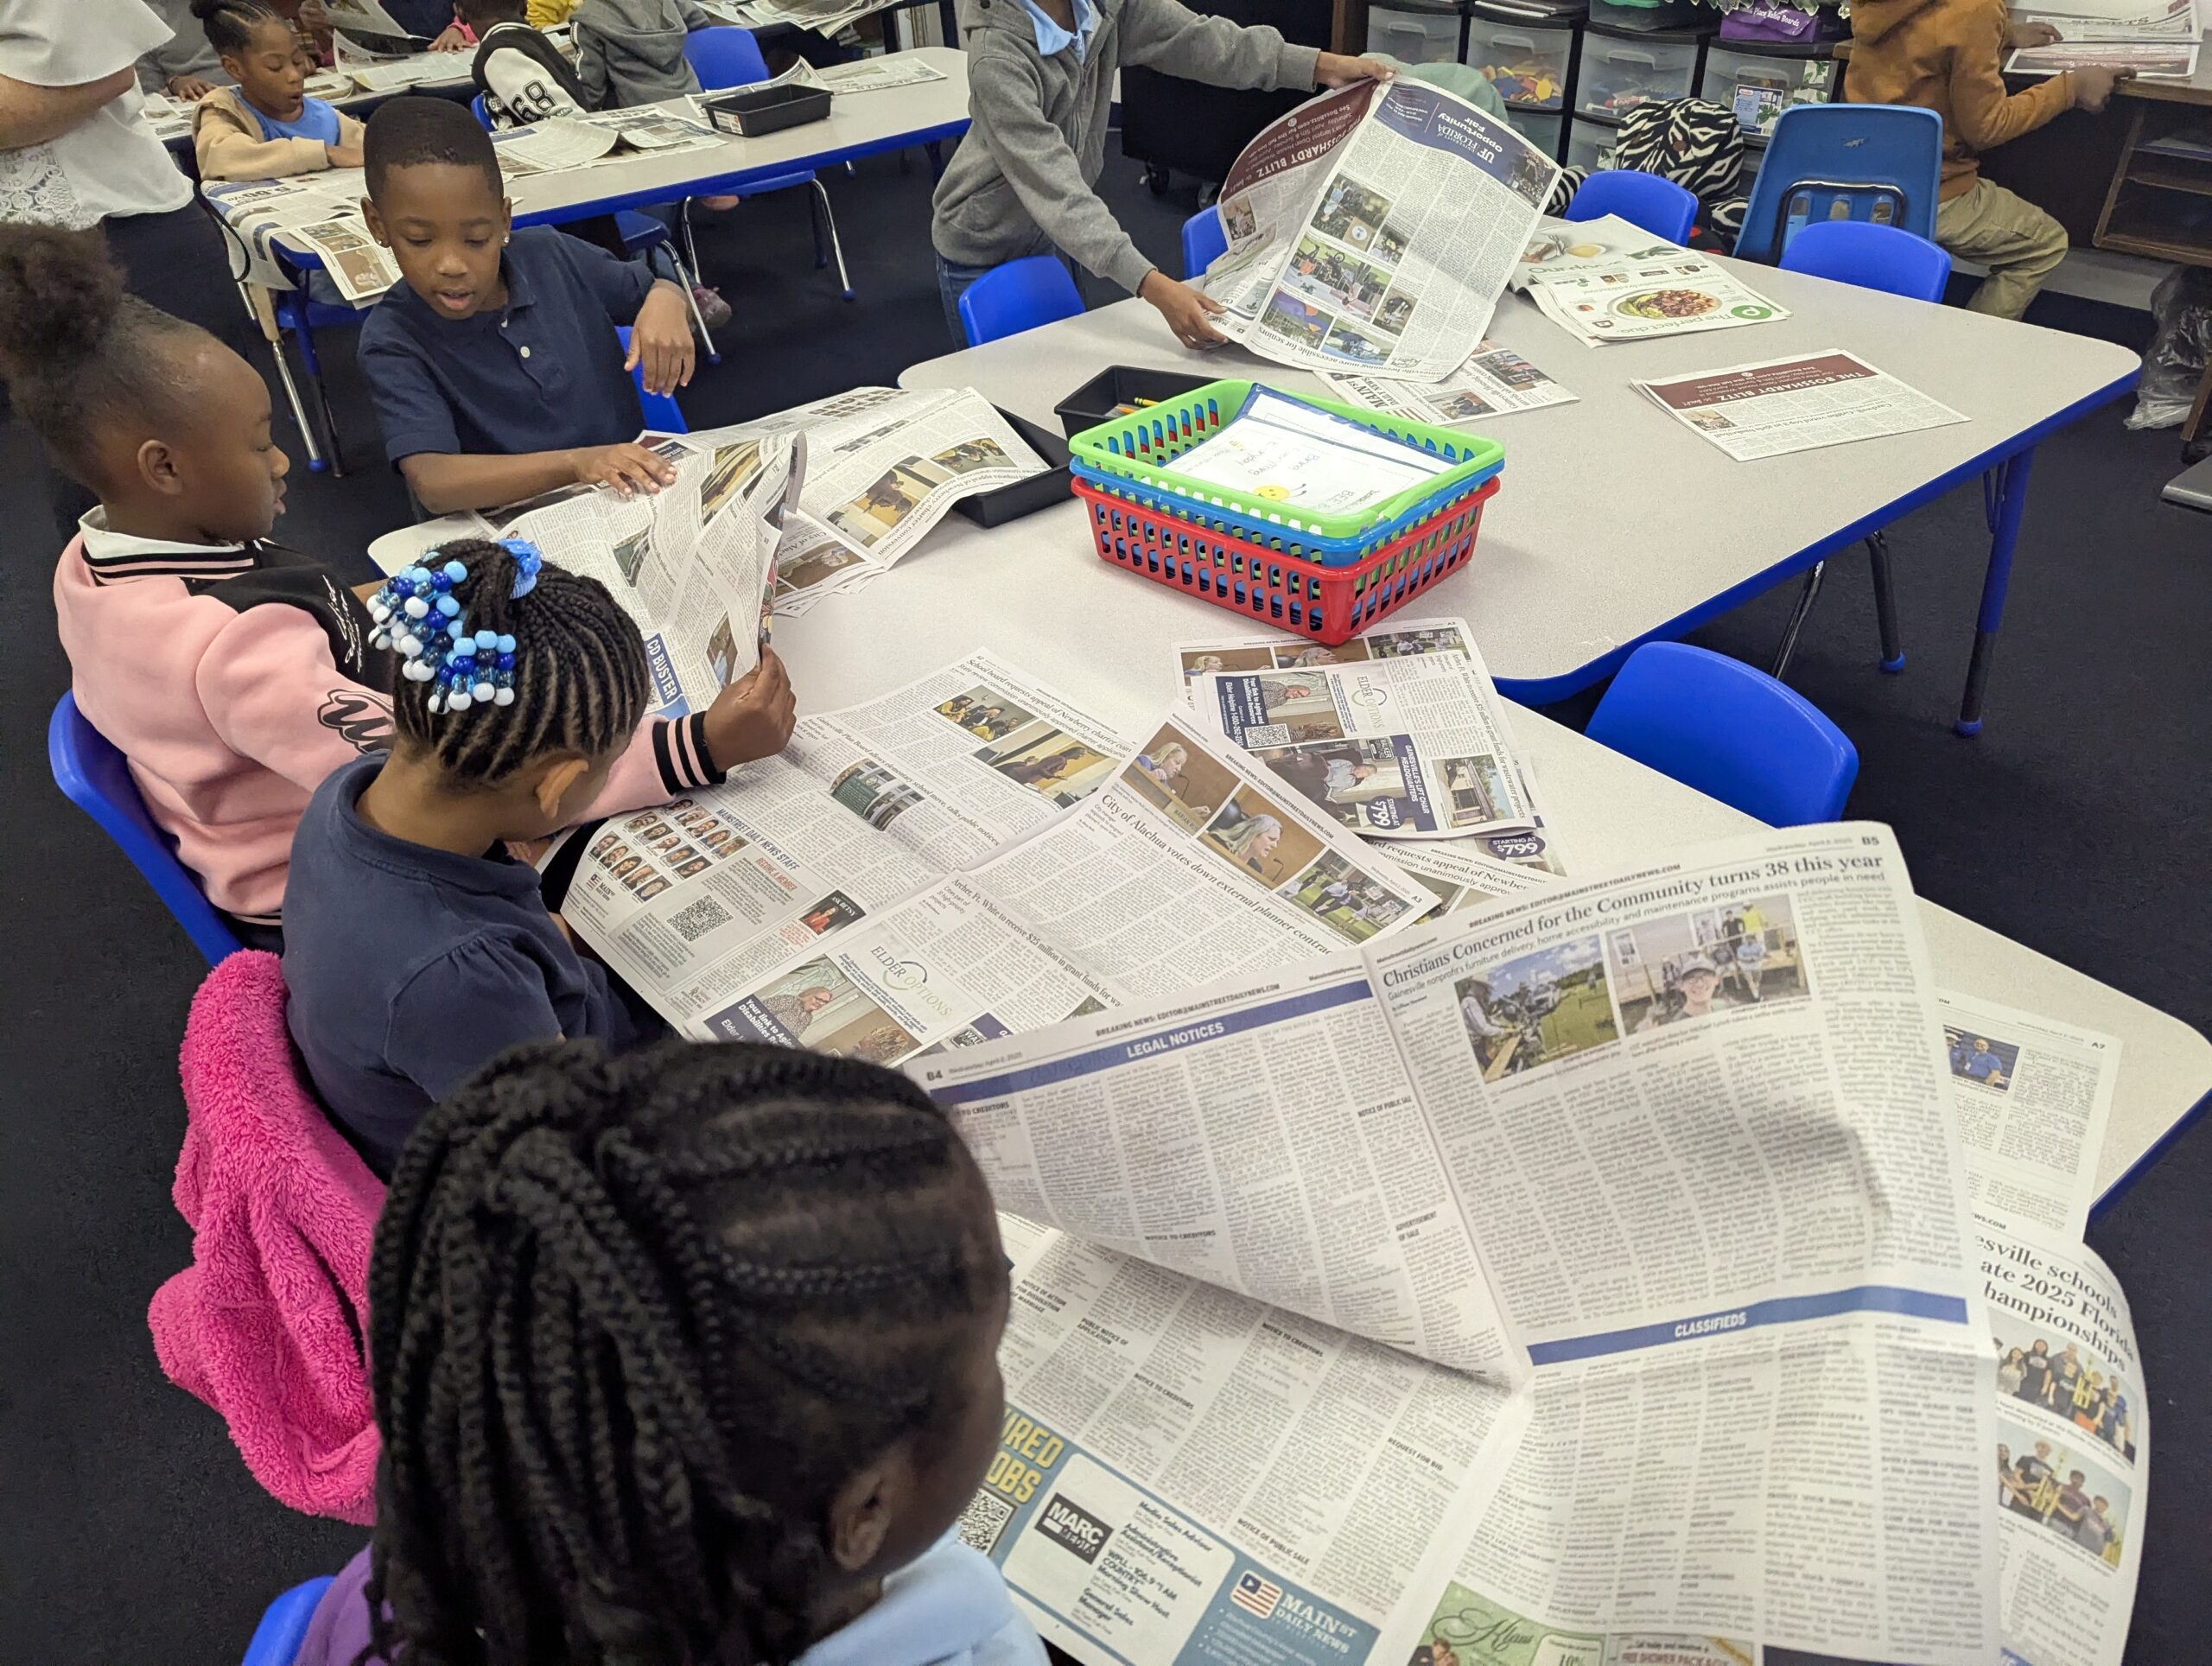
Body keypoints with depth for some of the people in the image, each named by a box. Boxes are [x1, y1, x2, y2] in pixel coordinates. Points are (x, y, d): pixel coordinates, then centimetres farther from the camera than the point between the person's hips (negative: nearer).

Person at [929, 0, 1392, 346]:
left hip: (1056, 236, 6)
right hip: (985, 250, -6)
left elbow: (1192, 38, -8)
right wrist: (1155, 287, -49)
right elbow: (1057, 191, -40)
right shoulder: (997, 59, -34)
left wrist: (1319, 66, -14)